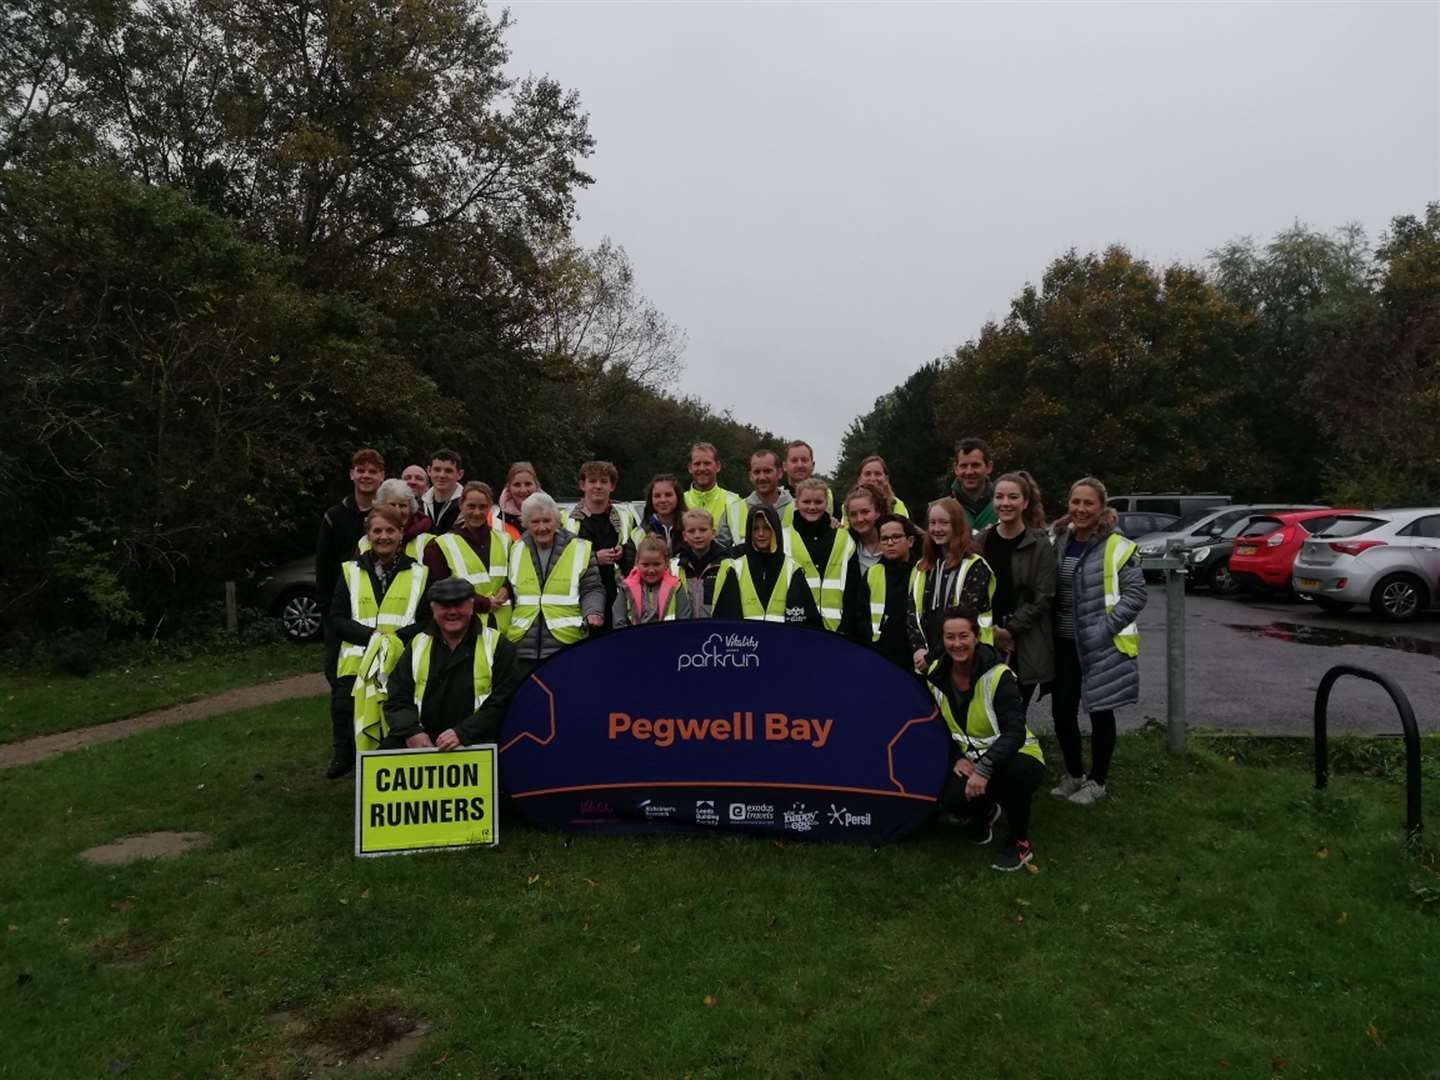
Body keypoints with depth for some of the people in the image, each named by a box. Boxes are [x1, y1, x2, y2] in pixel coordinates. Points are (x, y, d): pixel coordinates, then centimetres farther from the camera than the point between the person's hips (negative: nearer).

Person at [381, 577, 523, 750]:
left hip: (476, 744, -4)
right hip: (423, 741, 4)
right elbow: (397, 700, 13)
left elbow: (502, 703, -5)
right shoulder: (417, 646, 15)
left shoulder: (497, 646, 3)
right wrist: (412, 732, -8)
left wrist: (463, 733, -18)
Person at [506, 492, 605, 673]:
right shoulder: (516, 550, 11)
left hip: (568, 645, -3)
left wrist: (593, 612, -16)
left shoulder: (580, 549, 2)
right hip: (523, 646, 3)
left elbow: (592, 590, 5)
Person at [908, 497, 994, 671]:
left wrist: (933, 656, -14)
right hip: (925, 661, 5)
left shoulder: (975, 567, -5)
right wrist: (918, 647, -10)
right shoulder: (922, 567, 14)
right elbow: (914, 611, 7)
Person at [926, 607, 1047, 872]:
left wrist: (984, 769, -38)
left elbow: (1015, 733, -27)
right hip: (970, 759, 4)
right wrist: (956, 759, -10)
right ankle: (987, 811, 14)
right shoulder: (936, 675, -5)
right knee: (952, 799, -28)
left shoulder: (998, 675, -21)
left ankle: (1020, 842, -9)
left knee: (1014, 773, -40)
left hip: (1015, 757, -4)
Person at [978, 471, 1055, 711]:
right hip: (986, 643, 2)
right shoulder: (981, 541, 6)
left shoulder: (1040, 544, -3)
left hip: (1026, 647, -2)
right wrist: (991, 629, -6)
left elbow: (1043, 597, -7)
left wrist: (1011, 629, -10)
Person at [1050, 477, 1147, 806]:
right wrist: (1052, 628, 5)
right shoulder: (1060, 544, 8)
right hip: (1065, 644, 5)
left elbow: (1135, 595, -11)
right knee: (1062, 710, 8)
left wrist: (1105, 629, -18)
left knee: (1100, 712, 7)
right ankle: (1074, 773, 29)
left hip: (1104, 646, -5)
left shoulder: (1118, 547, -9)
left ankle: (1097, 780, 23)